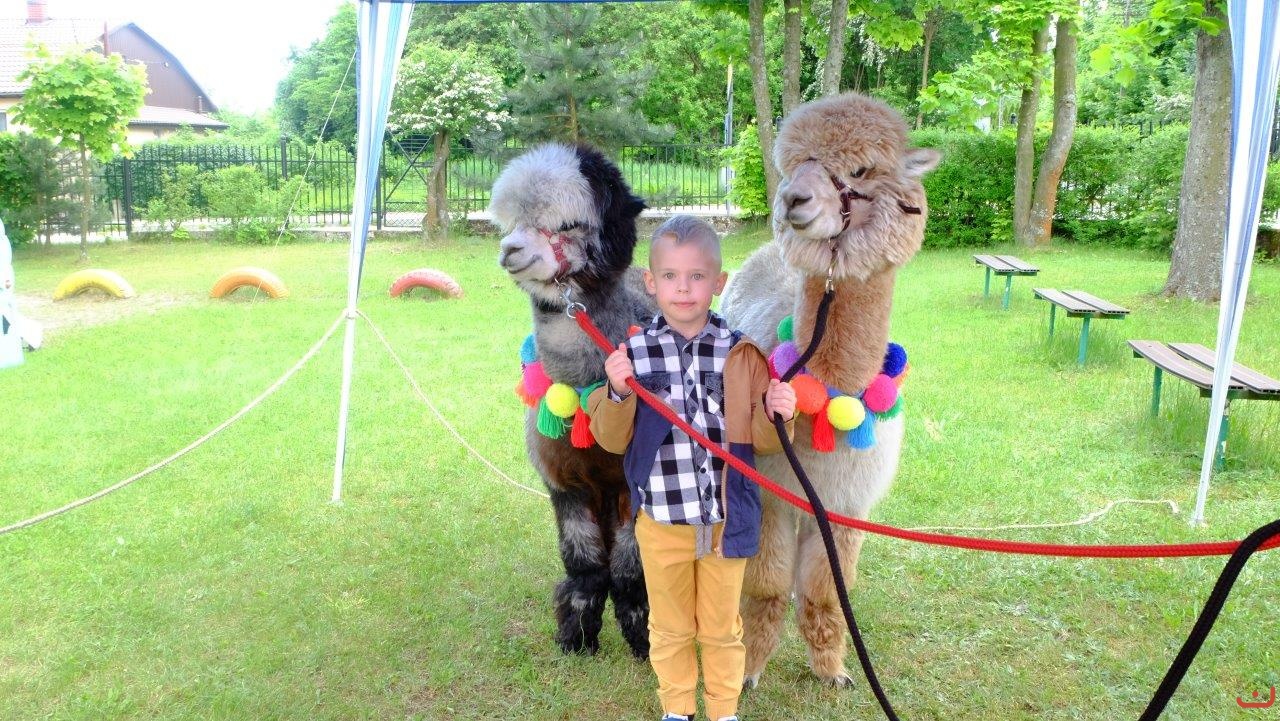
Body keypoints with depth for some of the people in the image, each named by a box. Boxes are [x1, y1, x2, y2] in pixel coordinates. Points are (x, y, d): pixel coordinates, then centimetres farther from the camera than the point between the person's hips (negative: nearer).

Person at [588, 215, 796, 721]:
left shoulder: (740, 353, -7)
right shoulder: (633, 352, -6)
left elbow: (762, 442, -2)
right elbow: (610, 439, -5)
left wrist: (776, 416, -22)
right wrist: (617, 392, -22)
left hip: (726, 518, 0)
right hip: (660, 519, 0)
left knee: (722, 627, 18)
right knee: (670, 628, 19)